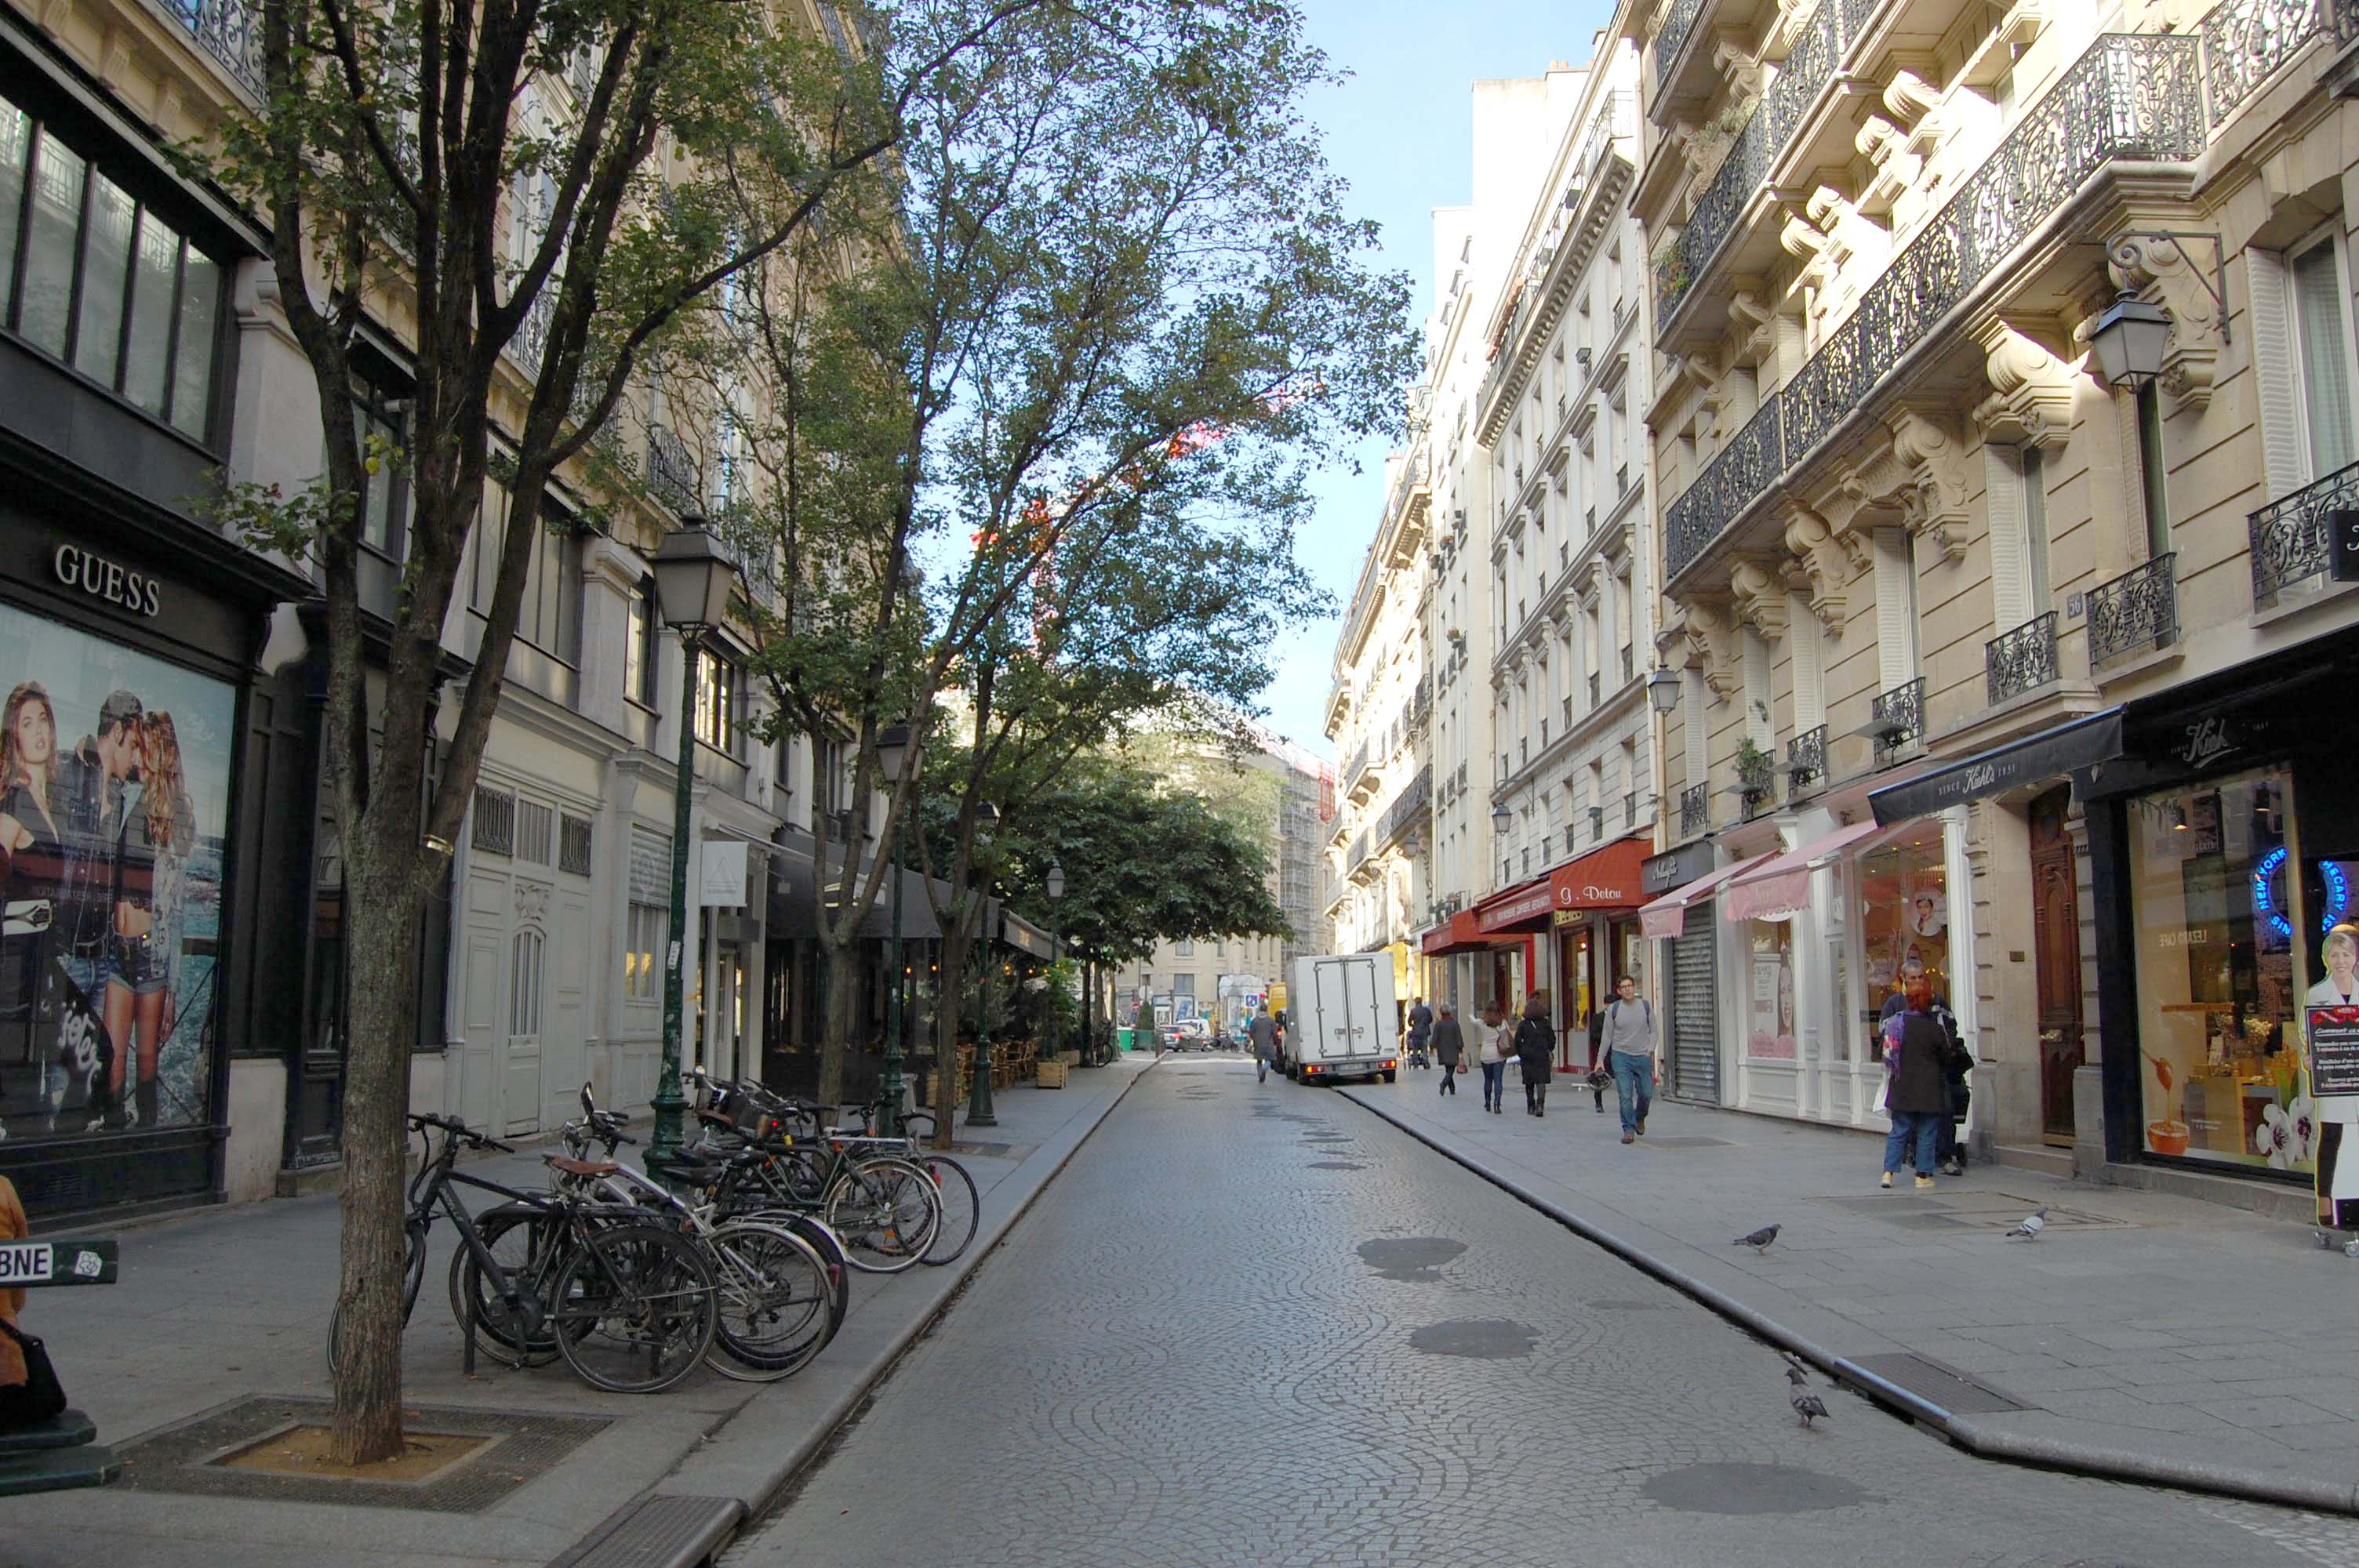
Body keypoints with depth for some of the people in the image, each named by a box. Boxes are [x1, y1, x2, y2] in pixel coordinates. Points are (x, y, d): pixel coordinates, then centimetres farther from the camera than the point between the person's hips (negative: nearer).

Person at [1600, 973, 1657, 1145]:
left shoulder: (1646, 1006, 3)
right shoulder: (1613, 1009, -1)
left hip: (1643, 1057, 2)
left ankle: (1640, 1118, 35)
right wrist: (1601, 1058, 3)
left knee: (1646, 1094, 6)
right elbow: (1607, 1036, 4)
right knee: (1625, 1096, -7)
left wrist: (1650, 1050, -5)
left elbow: (1653, 1030, 8)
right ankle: (1629, 1130, 2)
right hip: (1621, 1056, -1)